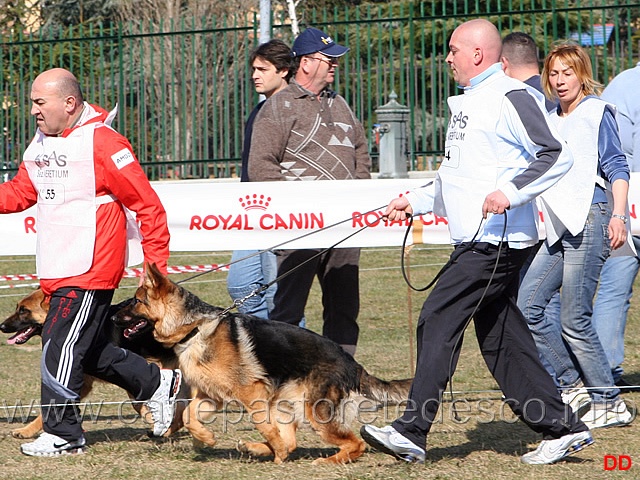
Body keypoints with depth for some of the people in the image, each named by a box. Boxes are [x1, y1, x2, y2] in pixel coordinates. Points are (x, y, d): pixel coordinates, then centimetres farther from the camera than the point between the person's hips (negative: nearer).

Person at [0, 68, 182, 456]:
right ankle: (157, 384, 30)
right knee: (87, 349, 14)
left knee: (61, 345, -8)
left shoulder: (102, 144, -14)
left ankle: (61, 434, 2)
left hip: (90, 269, -9)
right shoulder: (40, 144, 12)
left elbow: (148, 205, -12)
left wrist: (156, 265, -12)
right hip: (57, 270, 9)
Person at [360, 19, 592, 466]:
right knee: (502, 336, 9)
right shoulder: (470, 102, 21)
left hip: (497, 241, -10)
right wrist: (416, 202, 24)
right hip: (478, 240, 10)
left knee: (439, 320, -12)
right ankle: (562, 428, 13)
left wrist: (511, 193, -28)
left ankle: (412, 432, -11)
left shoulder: (511, 98, -10)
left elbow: (557, 156, -18)